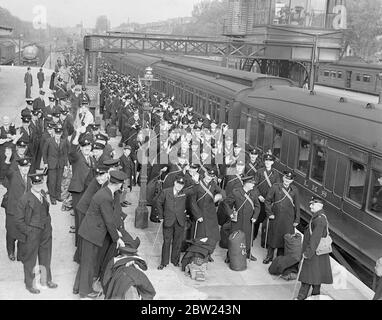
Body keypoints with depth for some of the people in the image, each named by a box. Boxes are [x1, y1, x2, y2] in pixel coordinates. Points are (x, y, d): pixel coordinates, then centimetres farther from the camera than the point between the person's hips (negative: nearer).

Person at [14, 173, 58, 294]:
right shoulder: (24, 199, -20)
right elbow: (18, 220, -15)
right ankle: (29, 284, 34)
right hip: (31, 235, -6)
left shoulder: (43, 194, -1)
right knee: (30, 260, 13)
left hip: (45, 234, 6)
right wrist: (30, 231, -14)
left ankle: (46, 280, 42)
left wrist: (48, 224, 6)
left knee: (46, 258, 21)